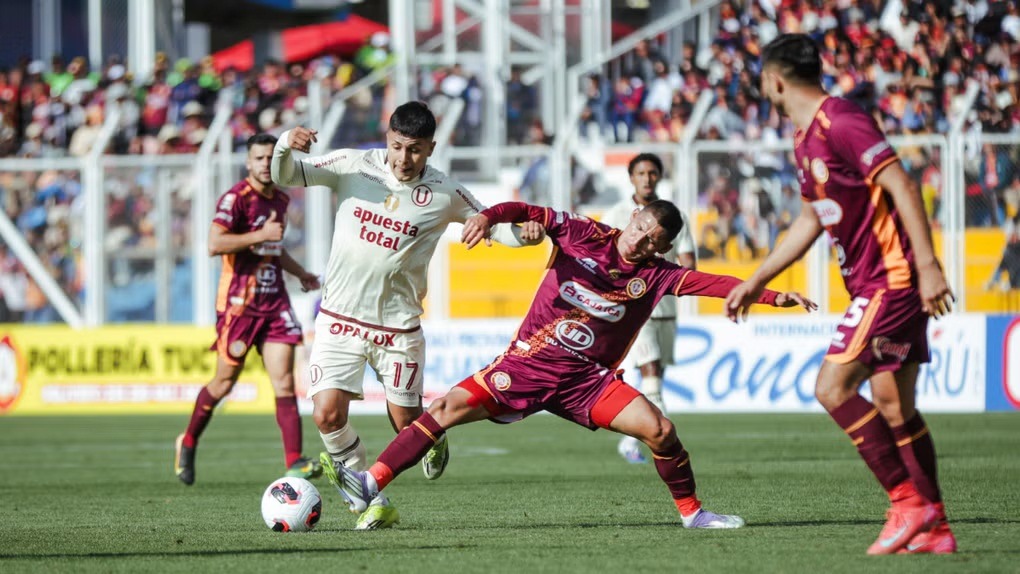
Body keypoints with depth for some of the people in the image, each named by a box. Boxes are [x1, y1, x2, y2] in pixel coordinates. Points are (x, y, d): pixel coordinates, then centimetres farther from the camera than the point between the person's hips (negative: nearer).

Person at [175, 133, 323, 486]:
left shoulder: (281, 200, 14)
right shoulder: (236, 198, -11)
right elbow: (215, 244, -23)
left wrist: (300, 273, 19)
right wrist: (261, 234, -22)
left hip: (274, 301, 6)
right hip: (238, 303, -6)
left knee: (284, 382, -6)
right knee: (224, 383, 5)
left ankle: (294, 461, -12)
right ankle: (188, 443, 28)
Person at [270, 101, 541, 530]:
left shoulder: (444, 194, -5)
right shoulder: (353, 166, -4)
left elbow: (494, 226, 4)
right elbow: (284, 177, -2)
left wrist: (524, 233, -19)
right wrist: (285, 146, -25)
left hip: (398, 326, -1)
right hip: (340, 318, 1)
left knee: (409, 427, 3)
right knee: (327, 415, -13)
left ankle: (434, 443, 42)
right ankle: (372, 502, 6)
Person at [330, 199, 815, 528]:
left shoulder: (655, 275, -2)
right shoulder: (583, 236, -4)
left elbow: (711, 283, -12)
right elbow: (531, 214, -11)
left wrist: (771, 296, -24)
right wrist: (489, 217, -32)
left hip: (587, 380, 1)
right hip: (528, 362, -1)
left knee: (660, 431, -15)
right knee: (450, 406, -15)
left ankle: (692, 512, 6)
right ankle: (372, 483, -16)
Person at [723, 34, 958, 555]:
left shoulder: (841, 122, -15)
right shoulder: (805, 139, 15)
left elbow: (902, 188, -20)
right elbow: (811, 219, 27)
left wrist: (928, 266, -26)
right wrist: (756, 282, 30)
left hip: (892, 278, -10)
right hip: (870, 282, 10)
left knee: (833, 388, -14)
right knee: (893, 408, 8)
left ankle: (909, 504, -12)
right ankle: (935, 529, 10)